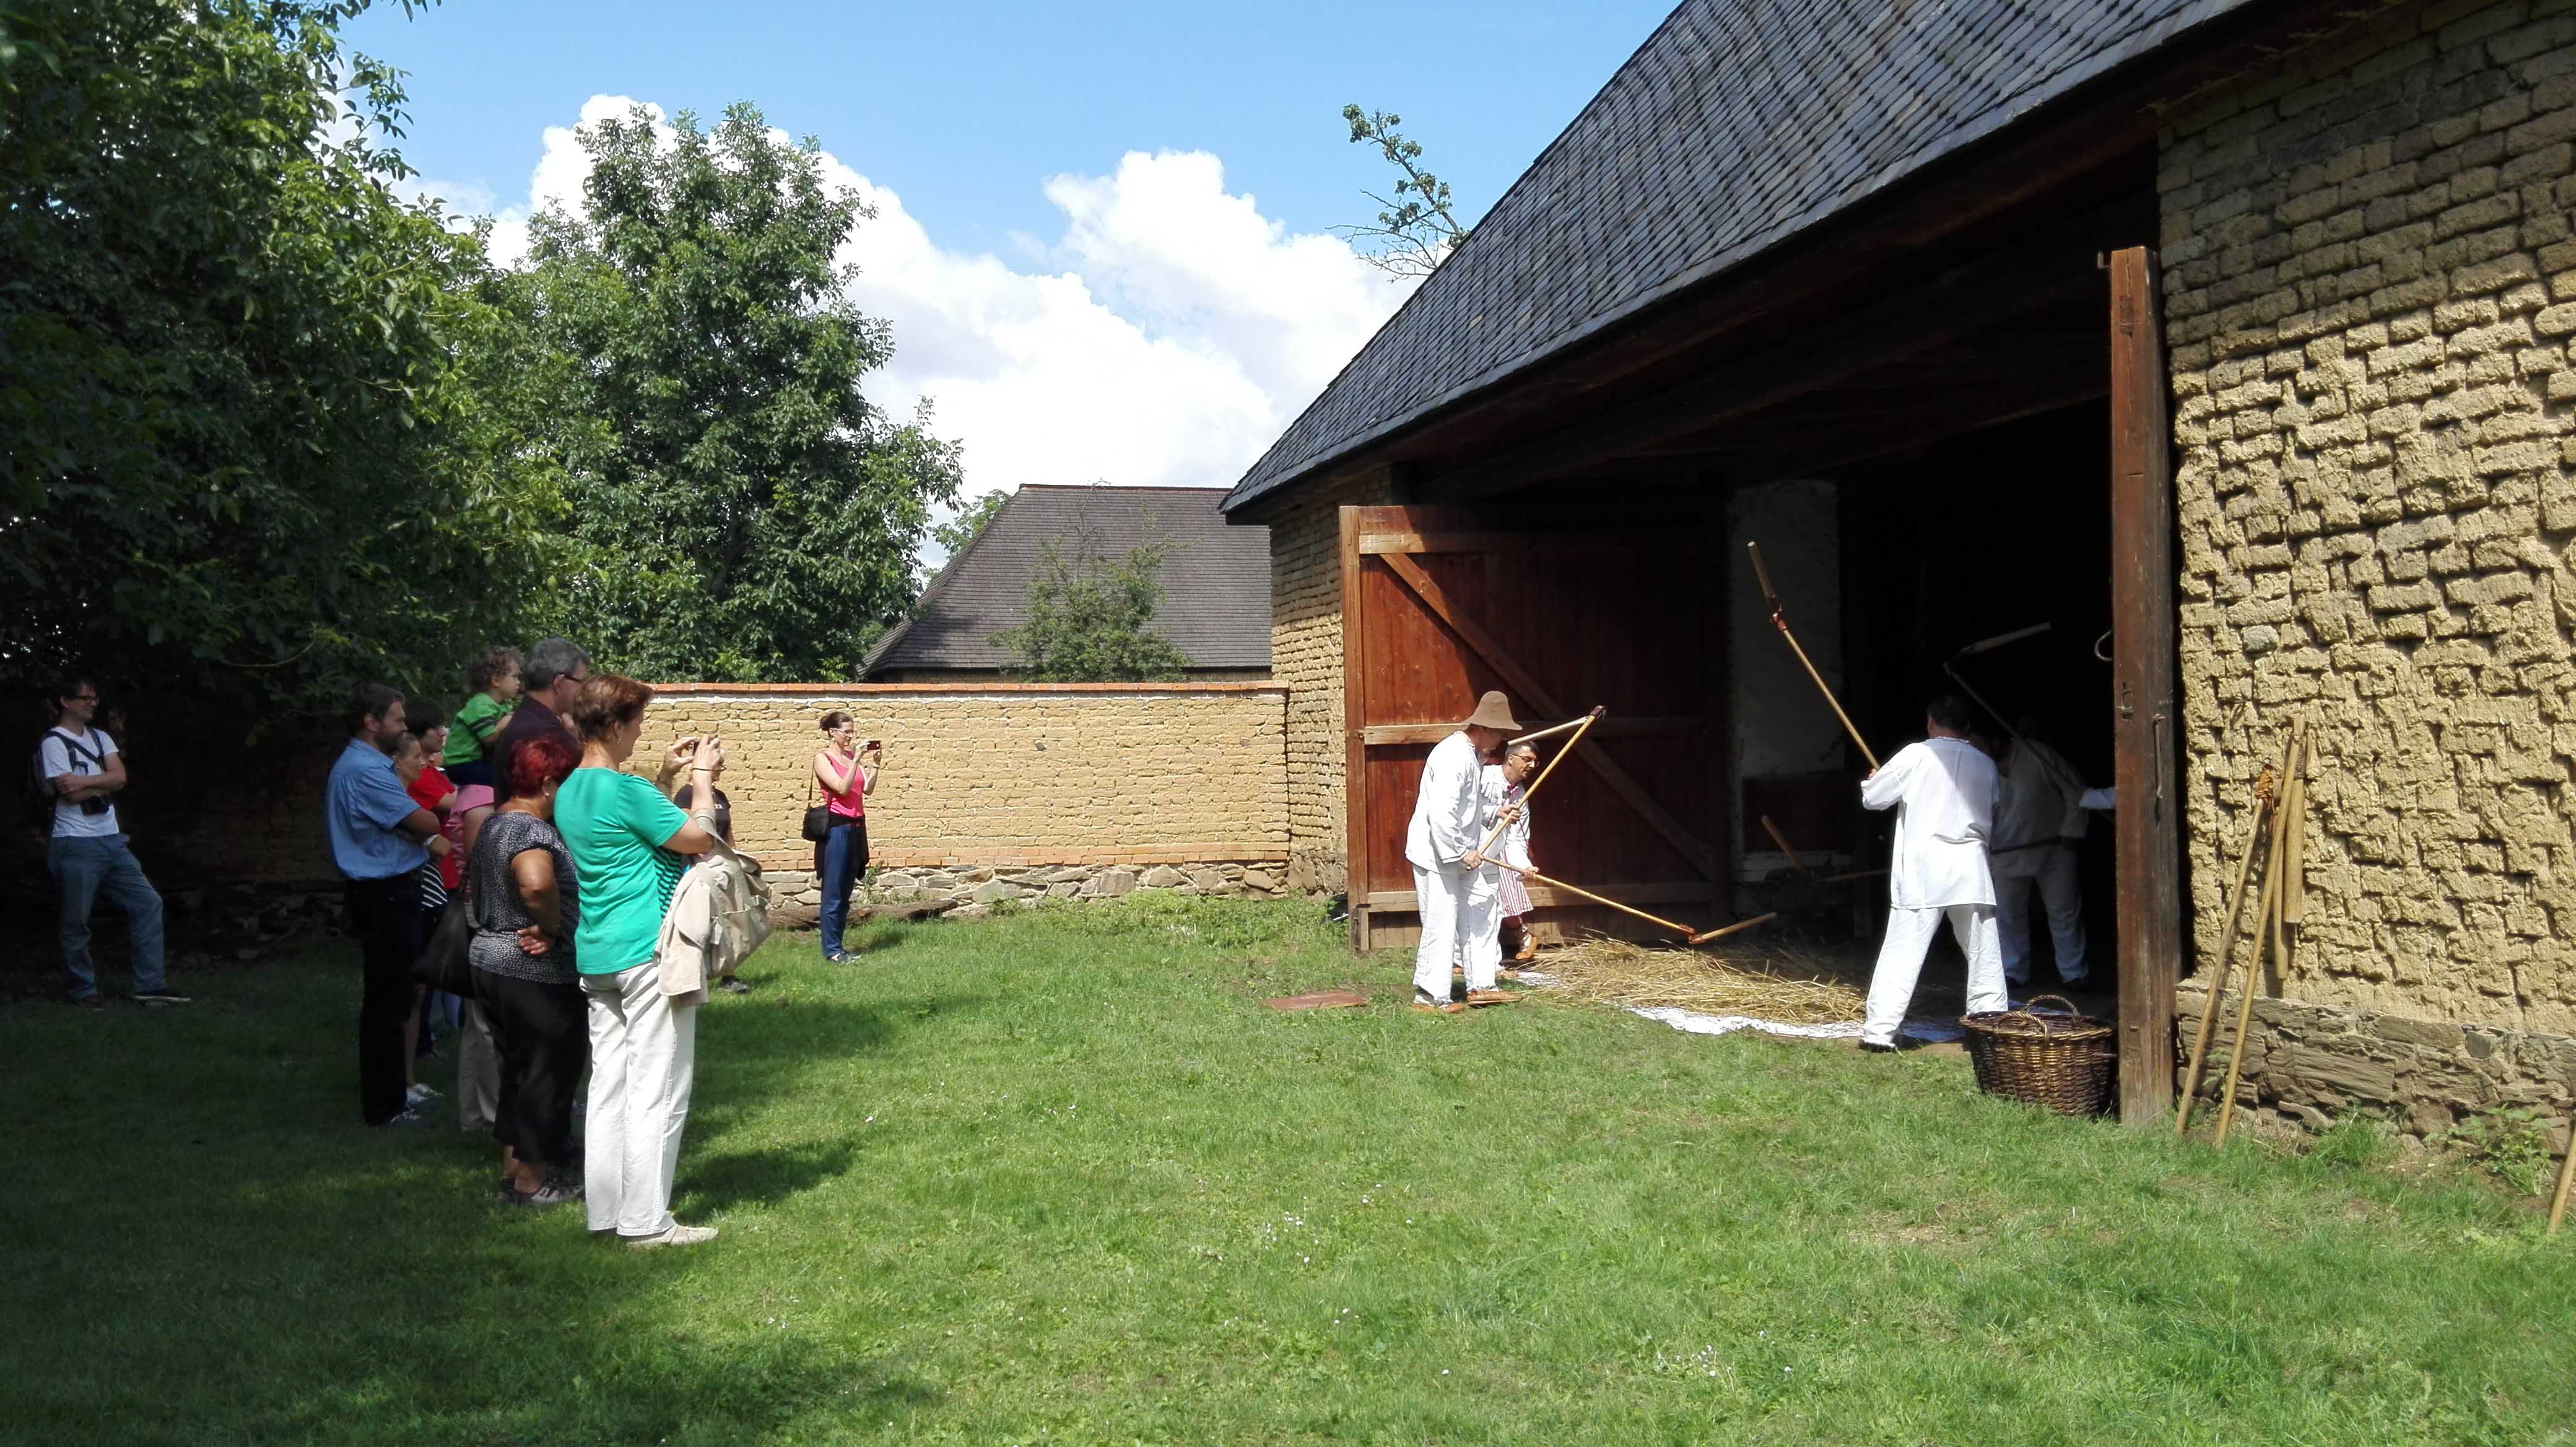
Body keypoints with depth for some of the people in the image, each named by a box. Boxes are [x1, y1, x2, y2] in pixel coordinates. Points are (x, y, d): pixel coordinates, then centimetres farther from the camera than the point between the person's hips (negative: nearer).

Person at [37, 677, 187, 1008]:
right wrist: (104, 783, -1)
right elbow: (70, 794, -15)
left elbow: (120, 777, 0)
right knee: (76, 922, 0)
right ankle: (84, 991, 12)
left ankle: (150, 984, 7)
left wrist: (85, 782, -13)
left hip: (112, 840, 7)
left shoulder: (101, 738, 15)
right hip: (76, 845, -7)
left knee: (148, 902, 4)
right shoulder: (53, 742, -6)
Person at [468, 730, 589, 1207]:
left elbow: (476, 889, 27)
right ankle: (531, 1180, 12)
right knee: (548, 1073, 2)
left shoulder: (497, 823, 12)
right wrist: (550, 927, -25)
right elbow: (537, 882, -43)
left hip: (493, 963, 10)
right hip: (536, 974, -10)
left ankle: (512, 1167, 30)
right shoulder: (533, 832, -22)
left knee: (519, 1069, 20)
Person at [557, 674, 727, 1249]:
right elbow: (699, 838, -10)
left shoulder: (570, 792, 12)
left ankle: (607, 1209, 17)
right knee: (657, 1092, -3)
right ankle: (646, 1222, 1)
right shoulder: (624, 790, -16)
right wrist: (702, 777, 2)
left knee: (610, 1086, 12)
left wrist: (666, 777, 21)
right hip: (650, 952, -9)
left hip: (597, 956, 9)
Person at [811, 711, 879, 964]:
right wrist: (857, 759, -19)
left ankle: (836, 945, 16)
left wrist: (875, 764, -4)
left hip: (856, 827, 7)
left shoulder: (852, 756, 12)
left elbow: (868, 789, 6)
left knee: (846, 892, 10)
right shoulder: (822, 759, -5)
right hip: (837, 827, -7)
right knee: (834, 893, -3)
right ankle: (831, 949, 2)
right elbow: (842, 787, -16)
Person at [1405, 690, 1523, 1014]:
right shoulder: (1454, 757, -21)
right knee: (1441, 925, -5)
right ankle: (1430, 997, 4)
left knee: (1479, 917, 13)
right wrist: (1461, 853, -24)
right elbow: (1441, 813, -29)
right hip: (1436, 855, -11)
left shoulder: (1473, 755, 12)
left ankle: (1481, 987, 22)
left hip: (1458, 854, 11)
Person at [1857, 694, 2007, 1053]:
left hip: (1922, 872, -3)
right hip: (1970, 870, 3)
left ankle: (1879, 1031, -5)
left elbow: (1872, 797, 0)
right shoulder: (1985, 764, 9)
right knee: (1983, 955, 13)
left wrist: (1872, 779, 22)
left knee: (1901, 953, -3)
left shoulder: (1915, 756, -5)